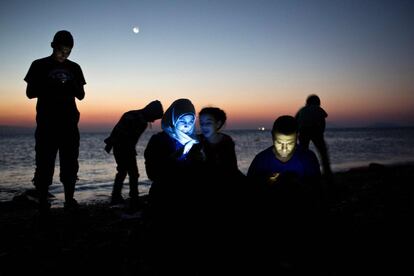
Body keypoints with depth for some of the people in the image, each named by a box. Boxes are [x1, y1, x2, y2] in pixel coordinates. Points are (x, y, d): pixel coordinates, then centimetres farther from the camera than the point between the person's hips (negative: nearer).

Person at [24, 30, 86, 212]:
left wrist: (71, 85, -11)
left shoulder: (74, 68, 12)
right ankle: (42, 201, 0)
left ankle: (70, 200, 7)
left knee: (70, 163, 2)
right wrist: (49, 86, -17)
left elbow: (81, 95, 11)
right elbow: (30, 93, 2)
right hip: (46, 123, -2)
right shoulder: (39, 66, 5)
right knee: (44, 163, -5)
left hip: (69, 123, 3)